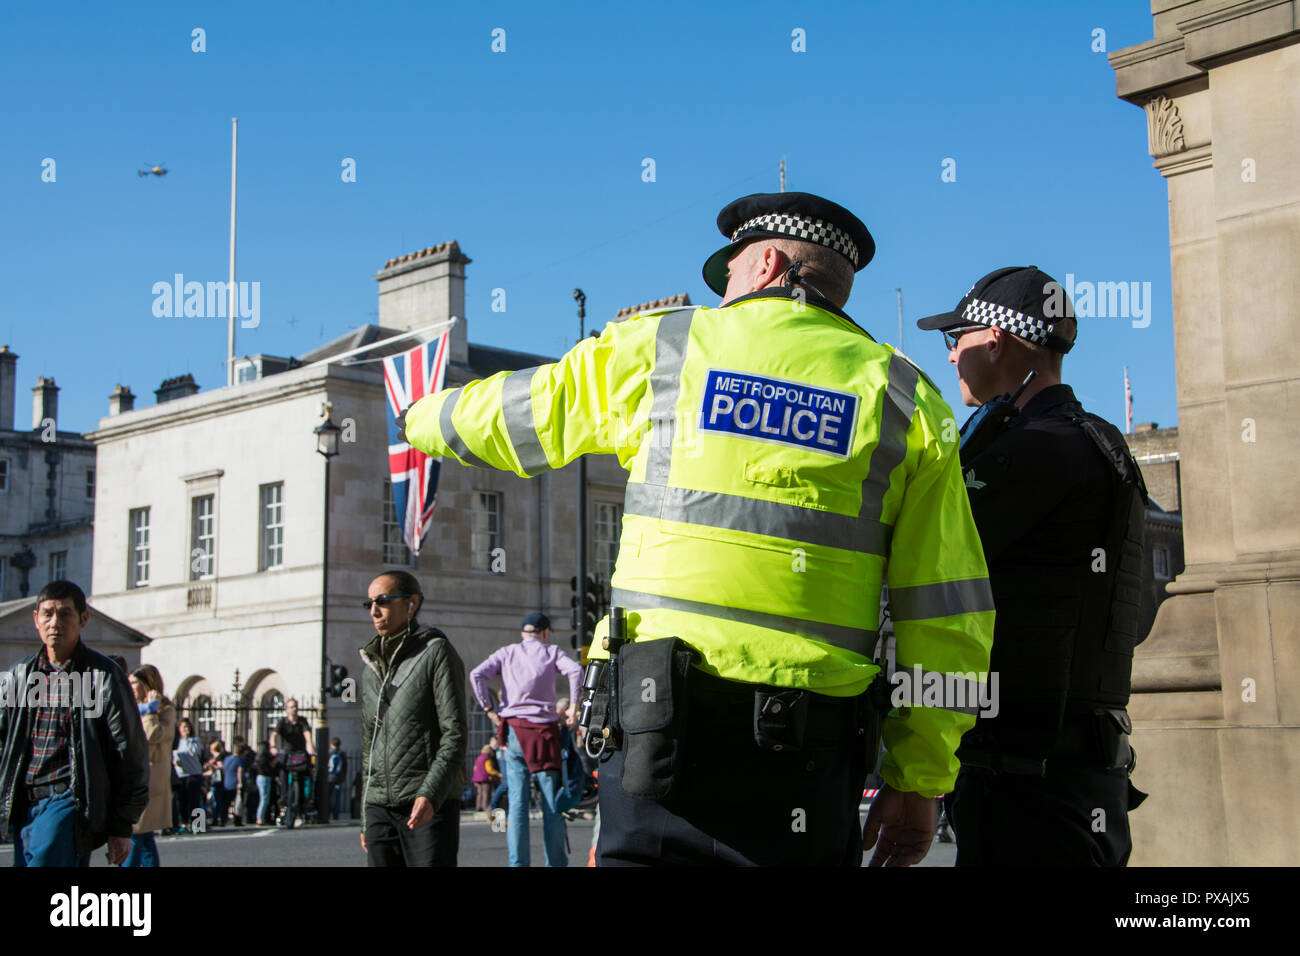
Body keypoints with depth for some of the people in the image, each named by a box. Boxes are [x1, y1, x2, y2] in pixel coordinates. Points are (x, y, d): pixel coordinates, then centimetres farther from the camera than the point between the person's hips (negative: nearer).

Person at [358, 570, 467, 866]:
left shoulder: (436, 653, -2)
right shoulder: (371, 668, 17)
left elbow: (455, 734, -10)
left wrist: (430, 794, -22)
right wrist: (366, 819, 19)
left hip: (431, 805, -6)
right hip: (380, 806, 6)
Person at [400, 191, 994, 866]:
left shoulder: (655, 346, 8)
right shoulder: (907, 398, 8)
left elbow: (505, 416, 23)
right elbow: (949, 613, 3)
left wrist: (420, 420, 46)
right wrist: (917, 783, 10)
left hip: (660, 723, 0)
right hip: (807, 757, 1)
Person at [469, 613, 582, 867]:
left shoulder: (506, 653, 12)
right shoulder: (551, 652, 8)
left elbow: (477, 675, -1)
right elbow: (575, 670, -10)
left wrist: (489, 710, 2)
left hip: (513, 729, 2)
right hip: (545, 730, -2)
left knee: (517, 801, 1)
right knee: (552, 803, 3)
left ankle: (518, 863, -2)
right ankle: (556, 862, 3)